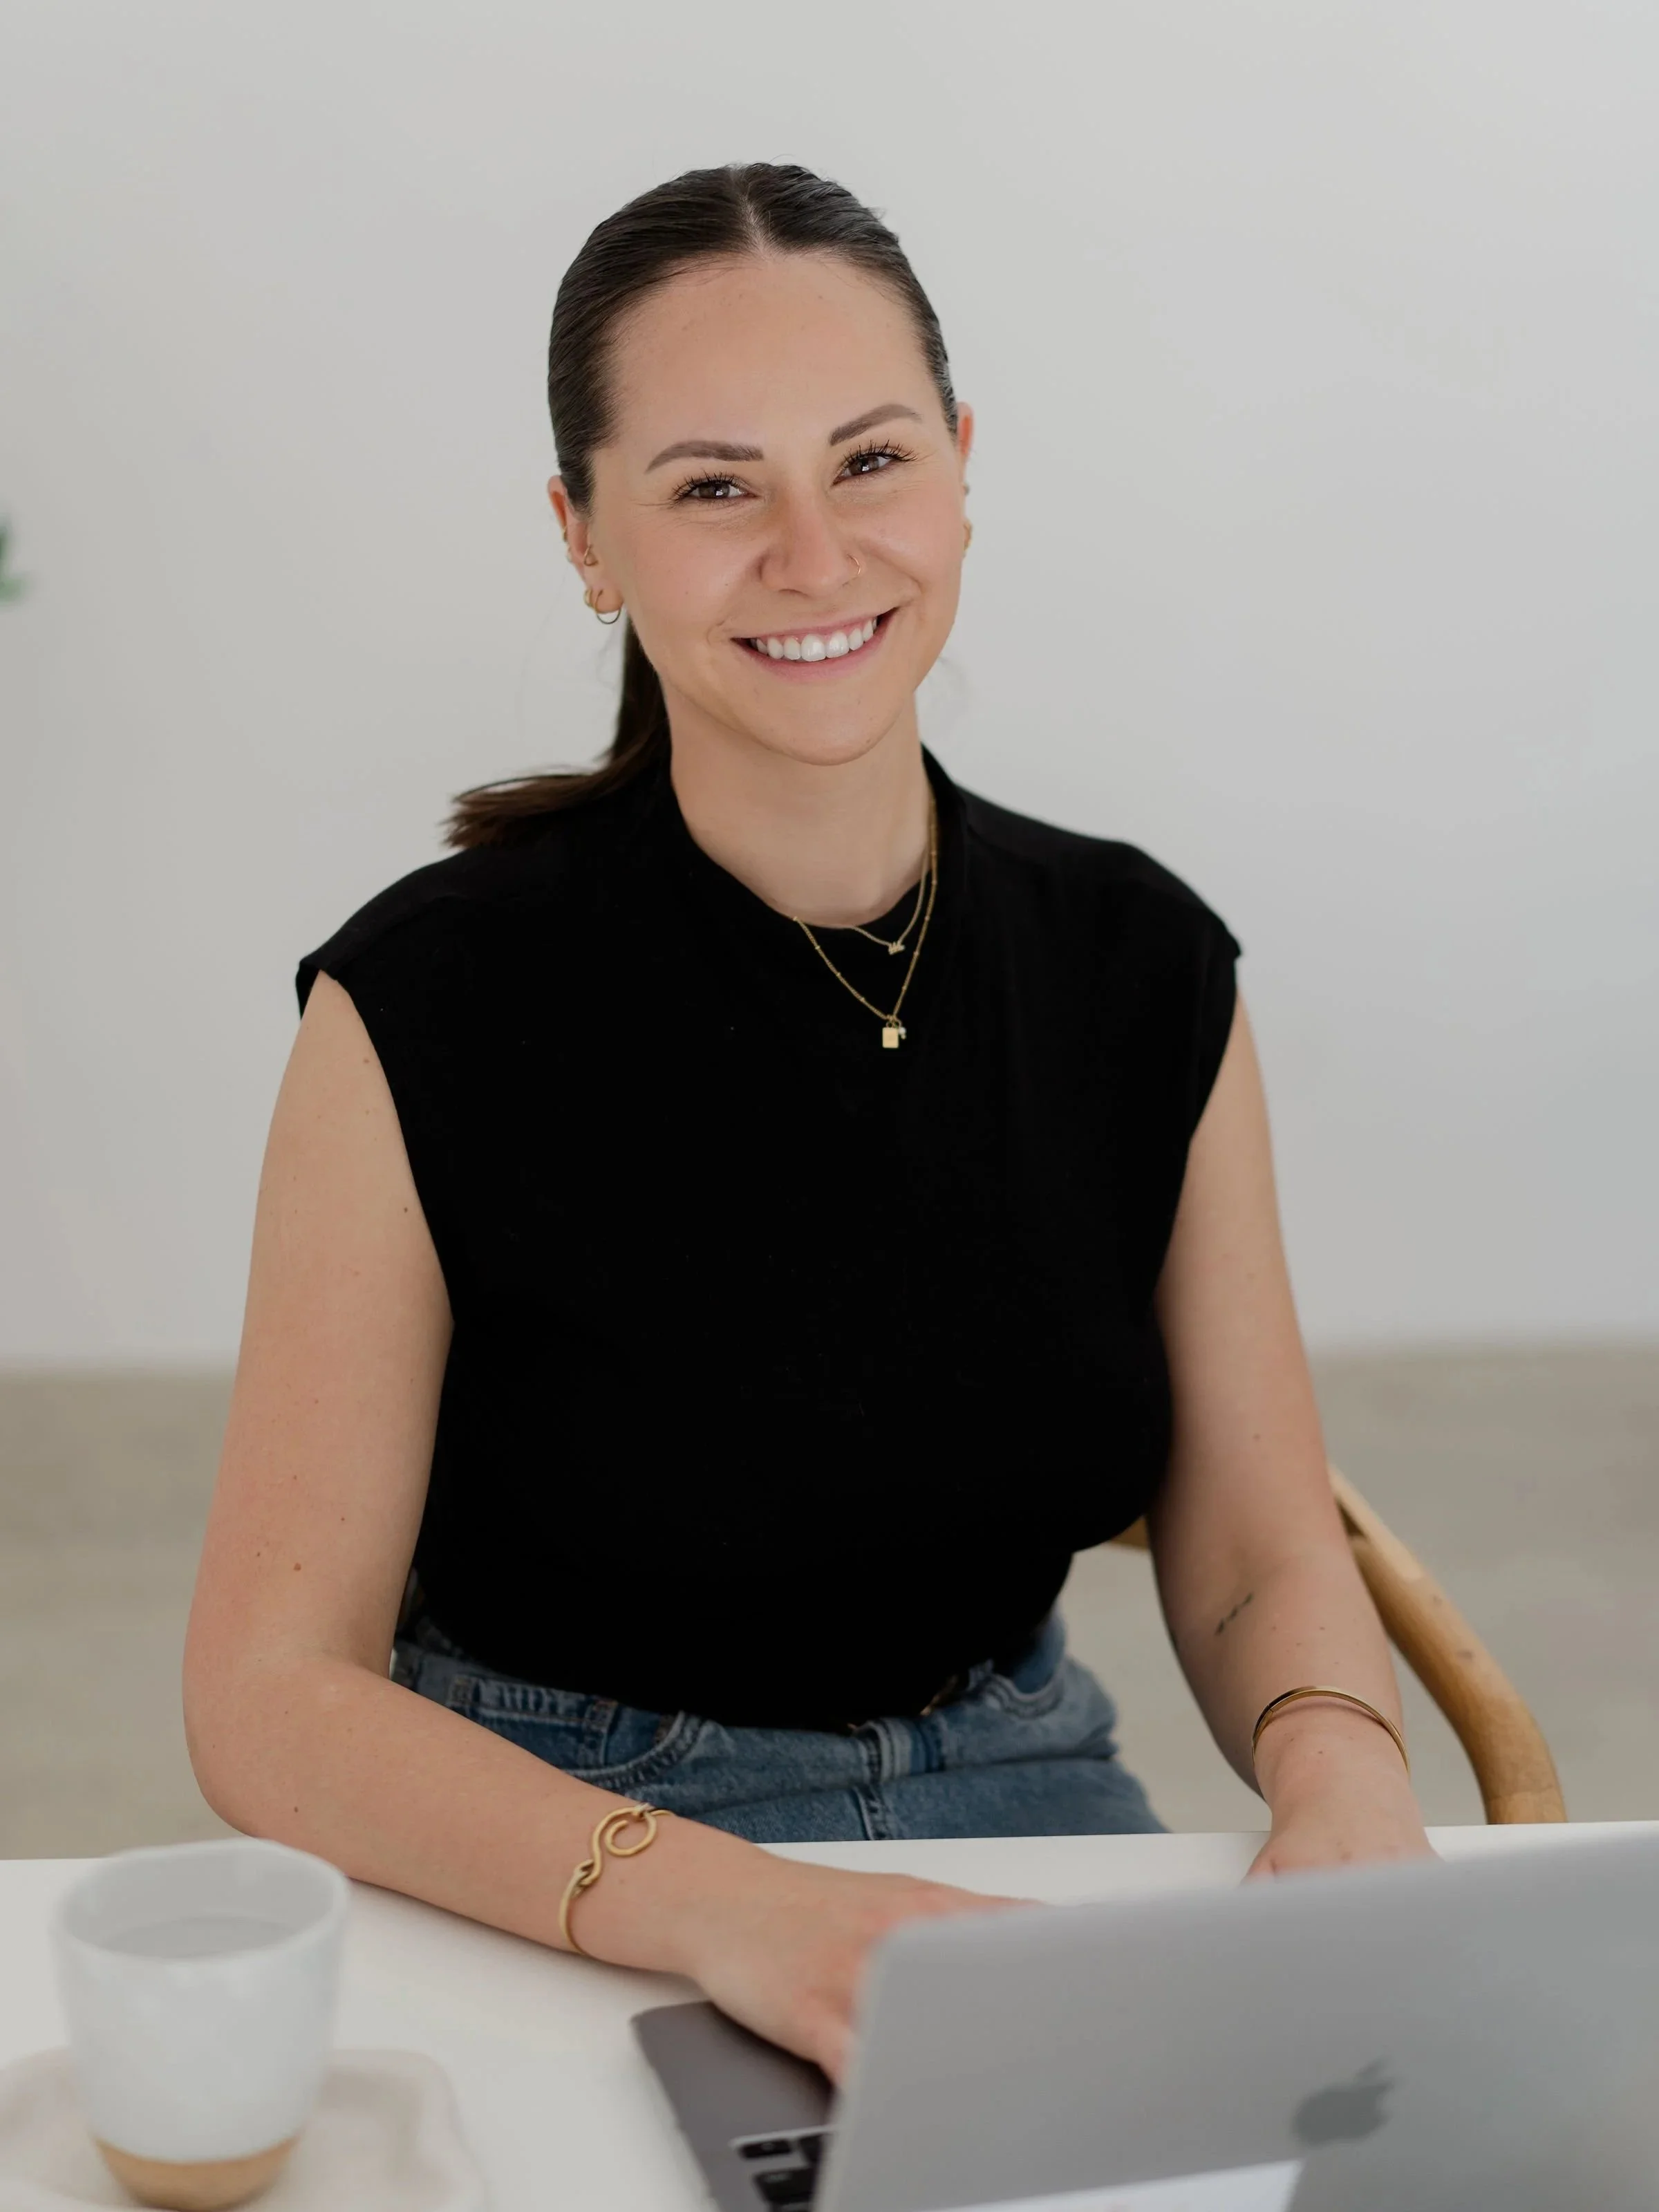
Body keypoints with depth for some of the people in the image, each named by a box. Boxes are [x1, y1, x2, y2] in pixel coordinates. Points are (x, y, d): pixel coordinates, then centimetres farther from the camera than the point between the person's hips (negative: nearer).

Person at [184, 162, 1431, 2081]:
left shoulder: (1144, 968, -1)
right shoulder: (429, 1006, -12)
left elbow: (1258, 1565, 5)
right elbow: (273, 1699, -13)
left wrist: (1341, 1781, -18)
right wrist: (718, 1904, -29)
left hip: (1020, 1810, 3)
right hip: (544, 1911, -2)